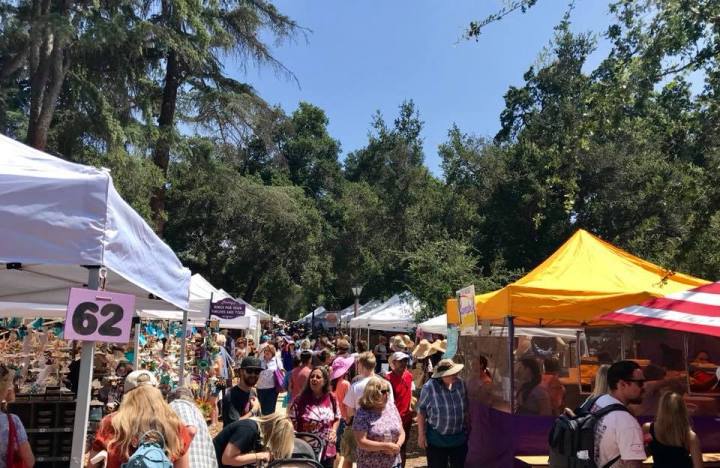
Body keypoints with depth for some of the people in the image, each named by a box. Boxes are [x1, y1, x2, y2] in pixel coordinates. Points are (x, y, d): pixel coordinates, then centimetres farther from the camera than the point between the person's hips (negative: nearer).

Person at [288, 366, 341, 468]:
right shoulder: (300, 399, -10)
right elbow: (291, 421, -5)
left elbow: (337, 418, 14)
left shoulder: (331, 398, -1)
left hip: (327, 451, 3)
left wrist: (333, 431, -3)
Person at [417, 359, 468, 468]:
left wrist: (469, 431, 10)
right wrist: (421, 435, -10)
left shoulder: (461, 384, -6)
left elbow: (466, 409, 7)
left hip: (460, 438, 4)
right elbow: (421, 411, -10)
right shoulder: (429, 387, -18)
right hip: (436, 439, -4)